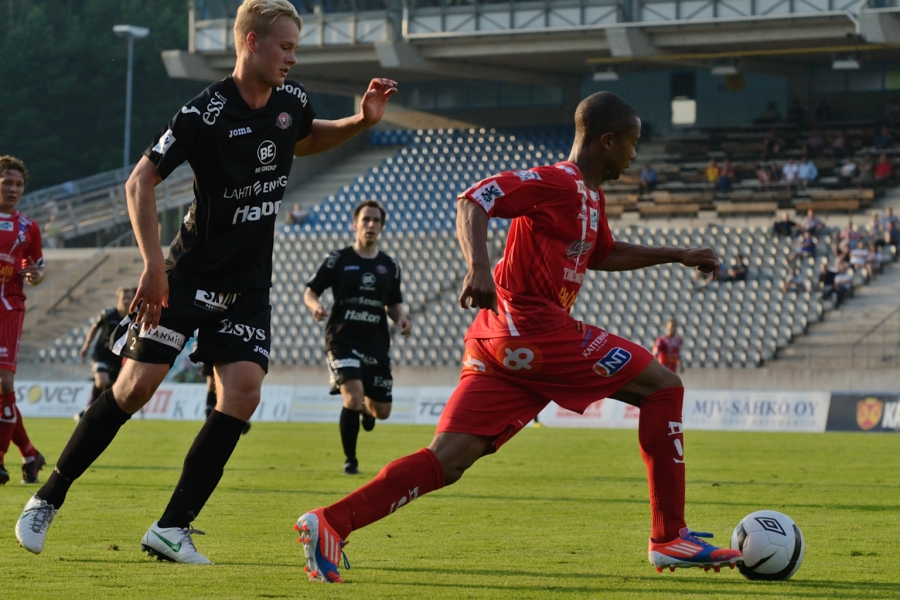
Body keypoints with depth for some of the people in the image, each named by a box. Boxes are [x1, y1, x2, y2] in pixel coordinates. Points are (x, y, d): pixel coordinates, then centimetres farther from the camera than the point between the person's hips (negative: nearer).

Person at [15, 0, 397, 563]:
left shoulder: (292, 100, 2)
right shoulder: (205, 113, -17)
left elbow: (306, 140, 27)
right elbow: (139, 183, -17)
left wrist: (361, 121, 9)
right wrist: (154, 265, -24)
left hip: (249, 285, 5)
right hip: (189, 277, -5)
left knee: (243, 394, -11)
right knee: (137, 386, -9)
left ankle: (172, 530, -8)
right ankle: (46, 501, 7)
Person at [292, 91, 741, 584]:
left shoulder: (588, 197, 23)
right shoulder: (557, 183, -7)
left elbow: (604, 254, 41)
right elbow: (473, 201, -17)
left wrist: (677, 256, 39)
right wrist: (479, 267, -32)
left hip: (503, 340, 10)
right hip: (532, 329, -10)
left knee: (447, 461, -1)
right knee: (663, 386, 0)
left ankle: (330, 524, -13)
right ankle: (670, 538, 0)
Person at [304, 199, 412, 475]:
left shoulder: (390, 266, 9)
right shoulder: (338, 259, -1)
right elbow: (310, 291, 1)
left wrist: (401, 318, -3)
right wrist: (315, 306, -21)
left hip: (377, 344, 4)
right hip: (343, 340, -4)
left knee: (381, 411, 8)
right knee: (353, 397, -24)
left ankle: (366, 408, 49)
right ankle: (350, 460, -6)